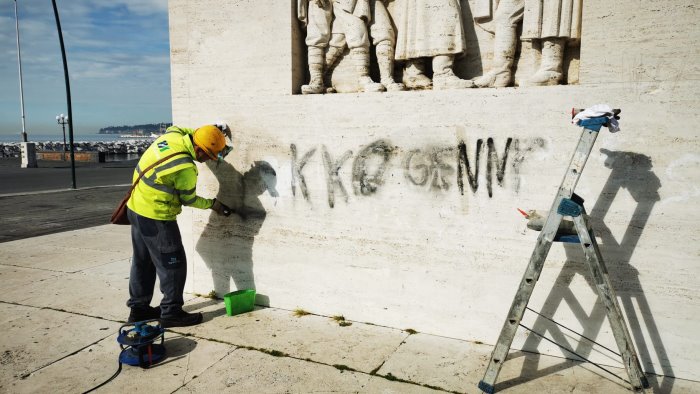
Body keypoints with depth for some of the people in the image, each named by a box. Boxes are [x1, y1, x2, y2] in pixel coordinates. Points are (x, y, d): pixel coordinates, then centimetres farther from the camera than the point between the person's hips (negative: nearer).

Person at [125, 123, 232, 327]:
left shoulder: (173, 133, -6)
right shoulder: (186, 169, -25)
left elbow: (186, 132, 21)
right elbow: (189, 199, -8)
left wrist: (211, 131, 14)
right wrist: (213, 204, 6)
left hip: (136, 207, 9)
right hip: (156, 217, -9)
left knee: (142, 261, 18)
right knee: (172, 264, 2)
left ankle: (139, 308, 30)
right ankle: (171, 313, 11)